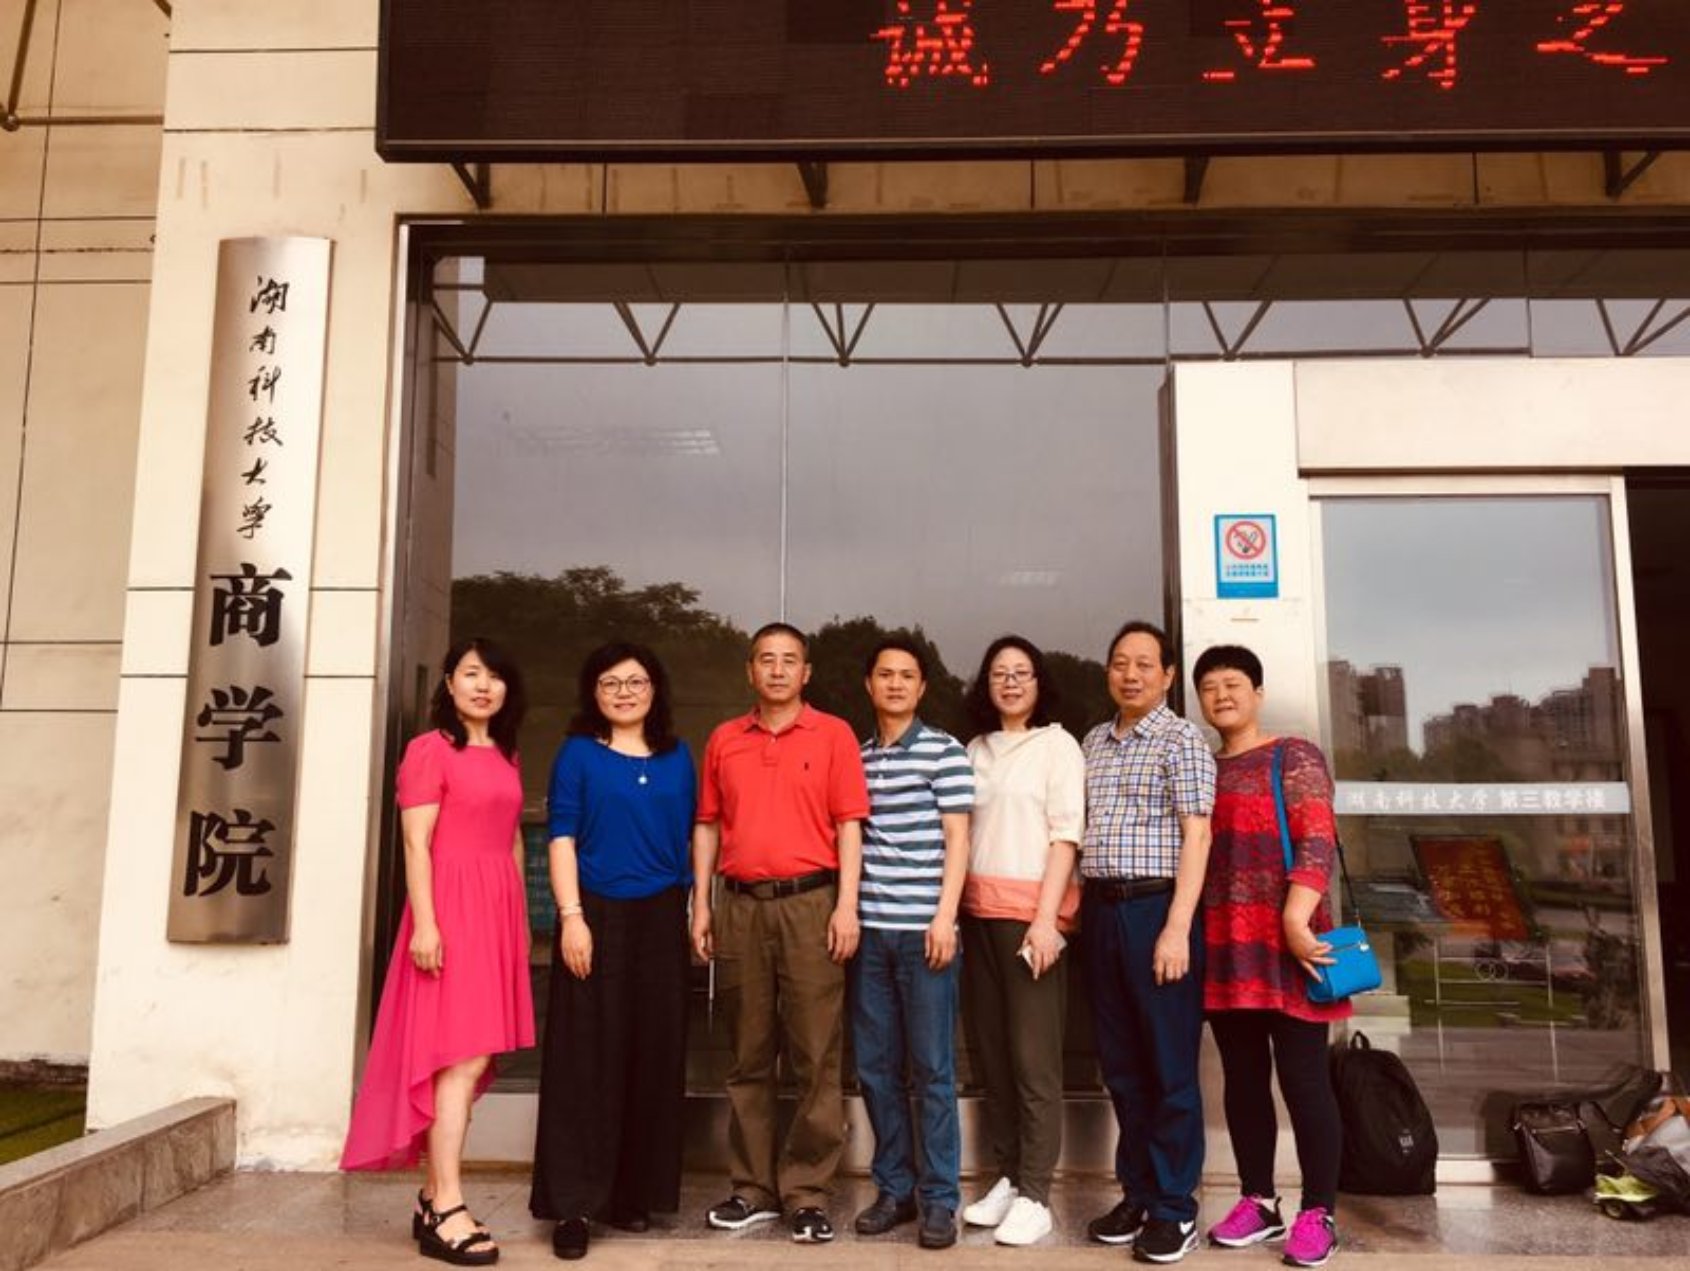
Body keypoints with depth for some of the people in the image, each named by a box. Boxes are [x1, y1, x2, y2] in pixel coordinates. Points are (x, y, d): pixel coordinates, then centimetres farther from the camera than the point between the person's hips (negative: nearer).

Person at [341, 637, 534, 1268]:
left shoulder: (507, 756, 17)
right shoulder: (430, 748, -4)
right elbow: (416, 843, -10)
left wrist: (520, 921, 15)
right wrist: (424, 921, -18)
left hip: (498, 911, 7)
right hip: (452, 907, -7)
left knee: (469, 1060, 10)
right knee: (461, 1057, -9)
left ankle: (434, 1196, 21)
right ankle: (446, 1210, -4)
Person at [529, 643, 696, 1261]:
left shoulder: (677, 758, 11)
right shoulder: (577, 754, 2)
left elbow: (690, 839, 12)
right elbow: (562, 839, -4)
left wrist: (698, 913, 6)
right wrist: (571, 917, -13)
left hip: (660, 920, 4)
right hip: (597, 915, -3)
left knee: (654, 1055, 7)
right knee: (586, 1058, -2)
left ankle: (633, 1192, 20)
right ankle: (573, 1202, 4)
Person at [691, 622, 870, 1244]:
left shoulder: (834, 734, 2)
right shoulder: (724, 739, 11)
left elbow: (849, 825, -1)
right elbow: (707, 825, 13)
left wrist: (847, 905, -9)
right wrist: (700, 904, 6)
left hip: (809, 902, -3)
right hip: (740, 906, 3)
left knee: (815, 1057, -1)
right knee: (748, 1056, 10)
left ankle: (807, 1194, 8)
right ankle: (753, 1188, 20)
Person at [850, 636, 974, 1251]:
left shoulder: (944, 751, 0)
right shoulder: (856, 756, 13)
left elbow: (957, 840, -3)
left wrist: (945, 915, -12)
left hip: (922, 929, -4)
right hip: (868, 929, 4)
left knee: (932, 1069, 2)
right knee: (875, 1068, 9)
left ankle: (940, 1198, 11)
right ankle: (894, 1187, 22)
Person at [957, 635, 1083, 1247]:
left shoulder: (1057, 744, 1)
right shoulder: (976, 750, 15)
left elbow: (1065, 836, -6)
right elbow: (962, 833, 14)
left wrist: (1045, 918, -16)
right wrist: (956, 909, 3)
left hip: (1030, 911, -5)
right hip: (978, 912, 5)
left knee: (1033, 1057, -4)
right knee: (991, 1052, 8)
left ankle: (1034, 1196, 3)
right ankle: (1007, 1178, 19)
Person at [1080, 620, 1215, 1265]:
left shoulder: (1182, 740, -3)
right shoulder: (1093, 742, 15)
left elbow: (1196, 836, -9)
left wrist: (1177, 927, -17)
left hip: (1157, 909, -6)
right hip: (1101, 910, 6)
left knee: (1170, 1067, 2)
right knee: (1121, 1065, 12)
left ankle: (1174, 1207, 13)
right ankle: (1137, 1194, 23)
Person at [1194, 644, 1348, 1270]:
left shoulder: (1294, 756, 1)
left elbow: (1317, 842, -10)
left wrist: (1297, 920, -22)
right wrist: (1190, 934, 8)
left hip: (1284, 940, -5)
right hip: (1223, 945, 5)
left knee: (1302, 1076, -2)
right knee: (1243, 1077, 10)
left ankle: (1318, 1212, 9)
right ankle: (1258, 1201, 21)